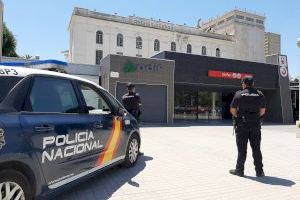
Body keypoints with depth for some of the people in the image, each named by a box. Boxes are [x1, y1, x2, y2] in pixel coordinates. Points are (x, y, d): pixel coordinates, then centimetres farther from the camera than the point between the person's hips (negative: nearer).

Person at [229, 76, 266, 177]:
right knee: (256, 149, 10)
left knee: (242, 149, 5)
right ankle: (259, 171, 14)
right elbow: (263, 111, 3)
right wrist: (256, 118, 14)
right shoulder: (260, 94, 3)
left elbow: (232, 110, -6)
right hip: (256, 125, 2)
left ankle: (239, 170, 12)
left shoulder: (239, 94, -5)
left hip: (242, 125, -2)